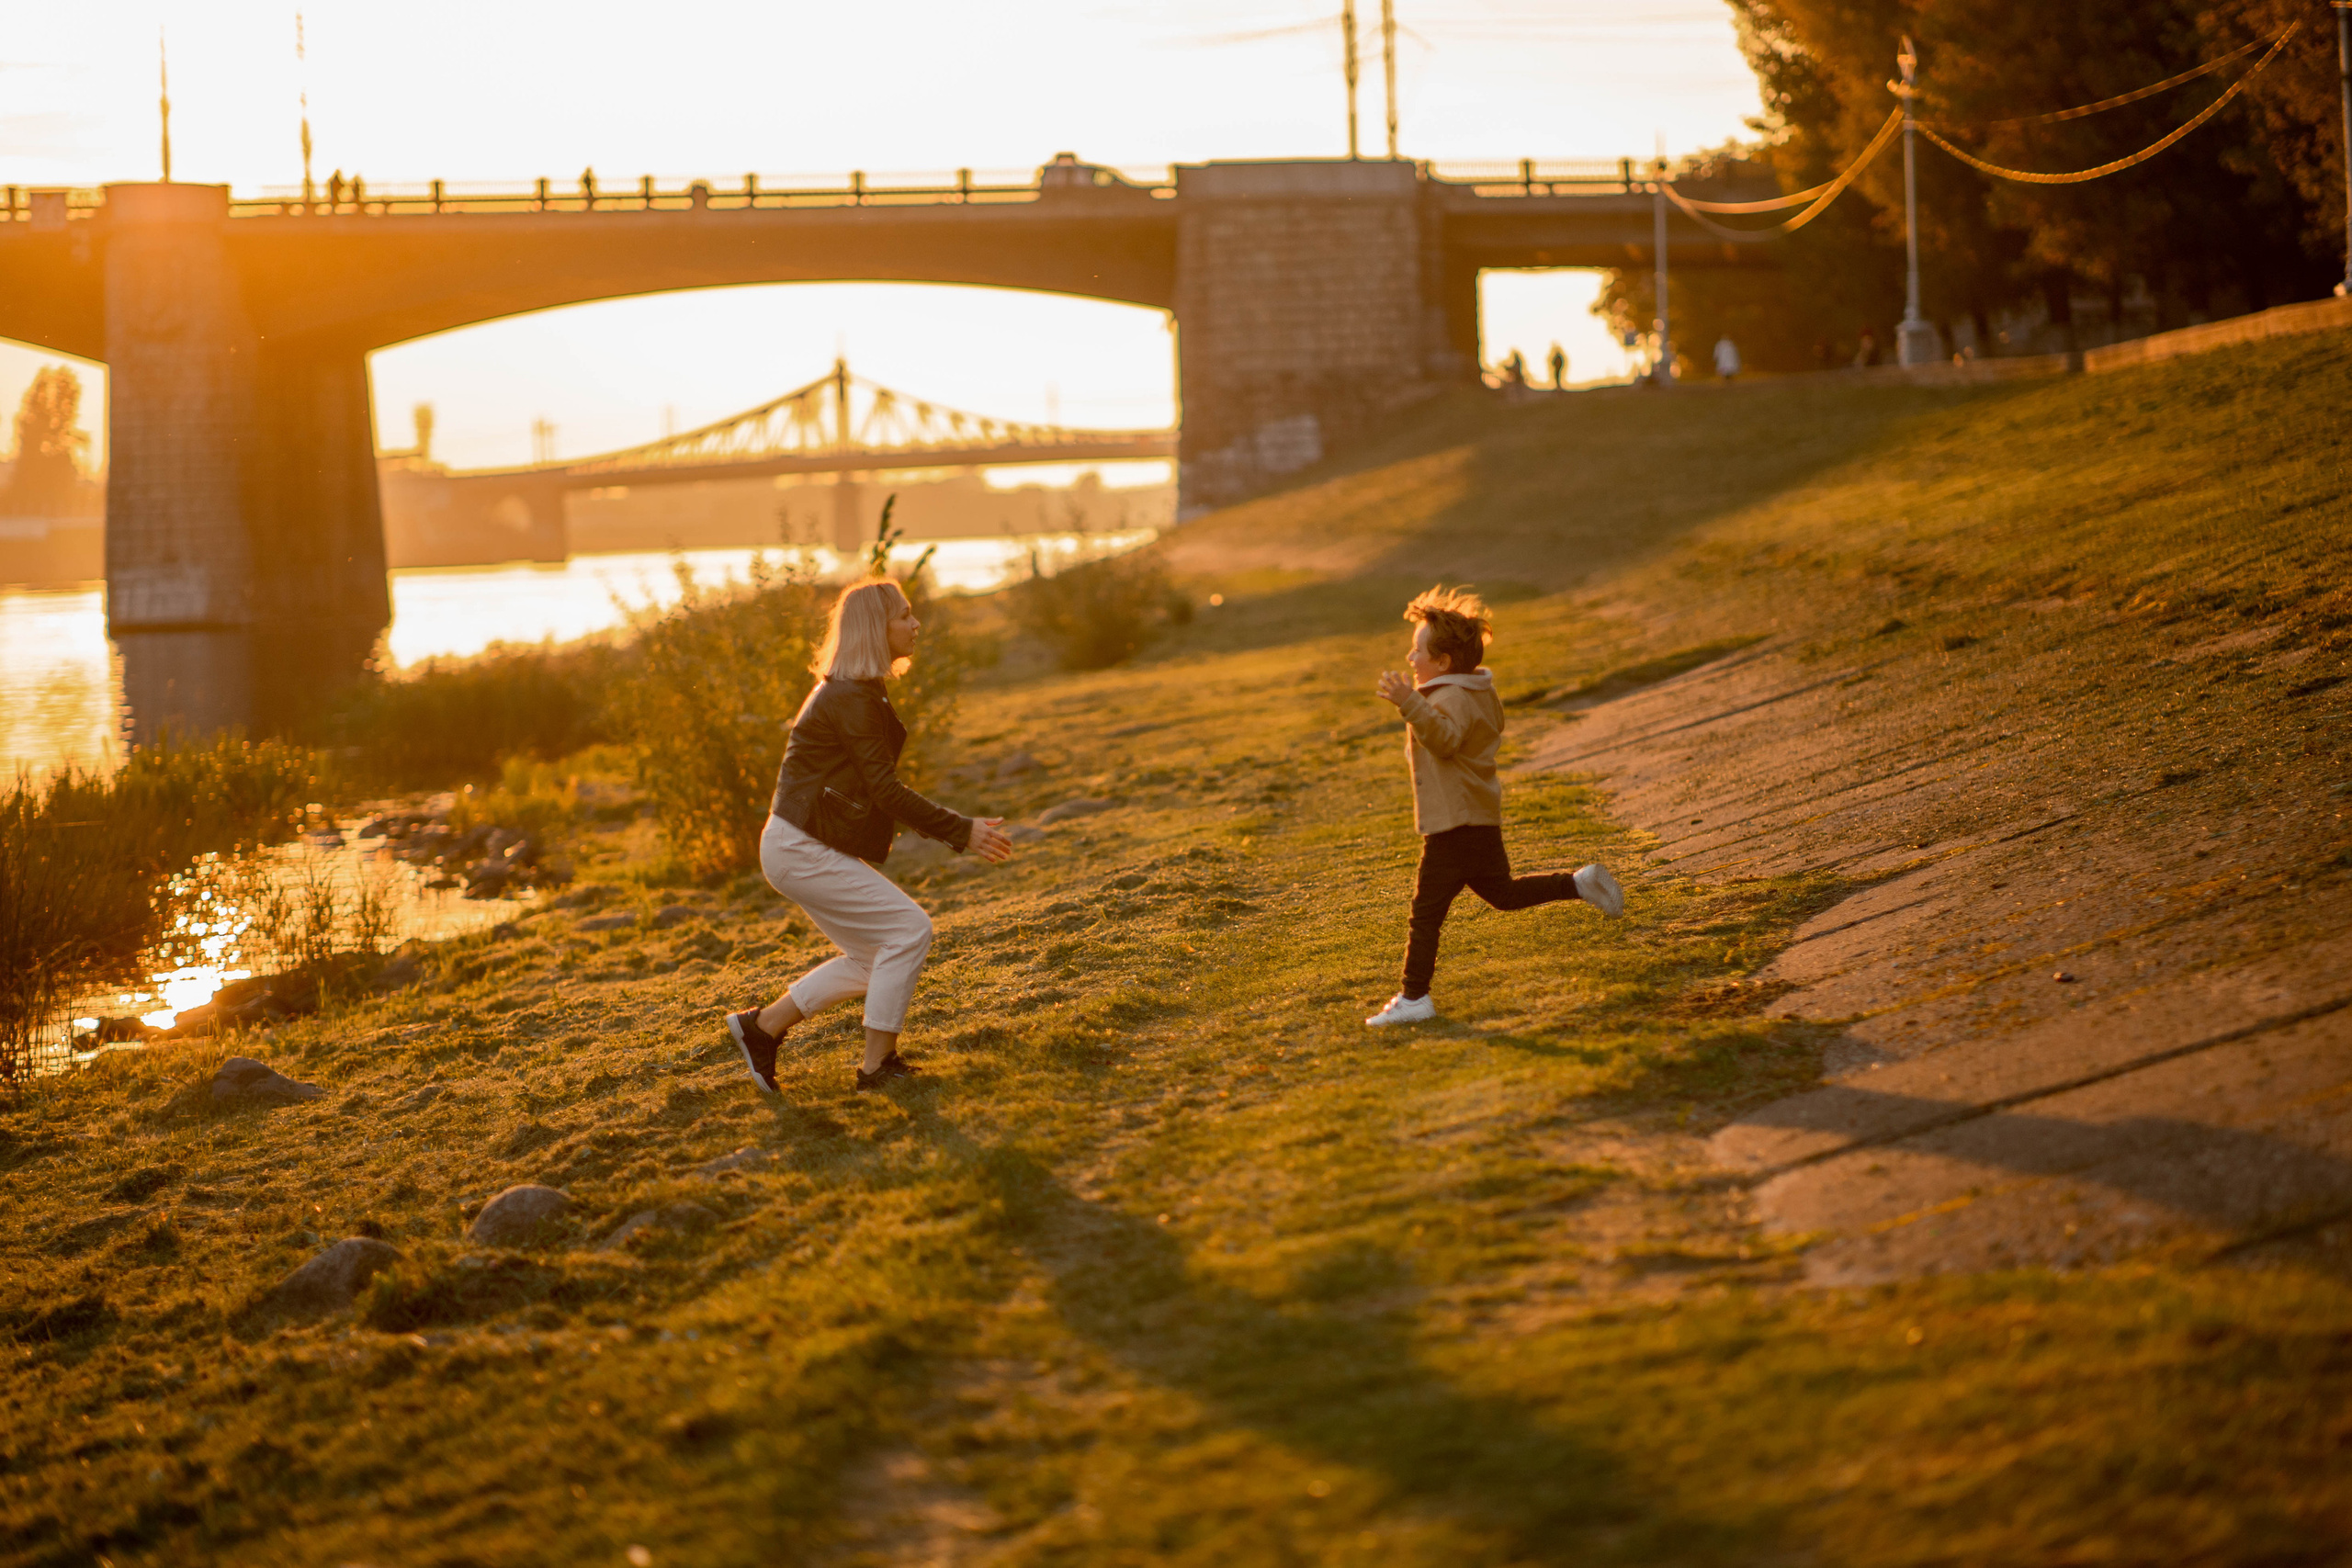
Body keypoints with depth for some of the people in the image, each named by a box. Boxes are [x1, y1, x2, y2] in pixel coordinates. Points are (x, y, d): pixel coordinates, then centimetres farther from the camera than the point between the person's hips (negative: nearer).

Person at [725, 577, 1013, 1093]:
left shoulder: (858, 692, 14)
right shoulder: (852, 699, -18)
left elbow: (878, 792, 16)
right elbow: (885, 791, -20)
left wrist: (958, 833, 10)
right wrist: (961, 832, -17)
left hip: (806, 848, 10)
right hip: (802, 850, -10)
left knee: (872, 960, 14)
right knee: (907, 929, -10)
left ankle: (761, 1027, 19)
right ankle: (879, 1064, -3)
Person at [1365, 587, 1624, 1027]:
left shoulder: (1452, 699, -18)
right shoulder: (1479, 693, 13)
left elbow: (1445, 738, -38)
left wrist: (1411, 704, -50)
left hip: (1455, 823, -10)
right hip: (1482, 819, 10)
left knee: (1426, 912, -6)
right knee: (1504, 893, 22)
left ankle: (1414, 998, -5)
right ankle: (1581, 884, 11)